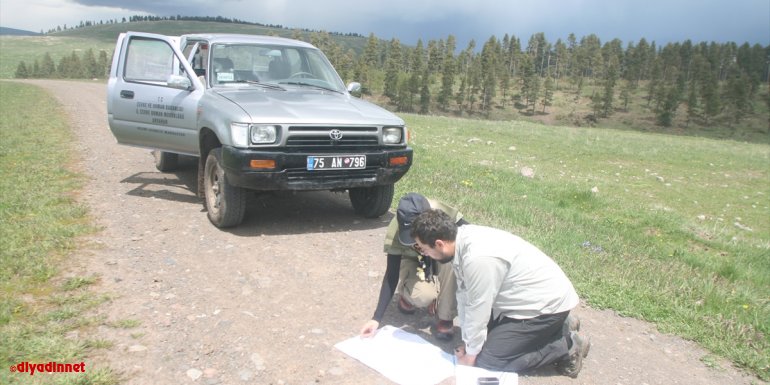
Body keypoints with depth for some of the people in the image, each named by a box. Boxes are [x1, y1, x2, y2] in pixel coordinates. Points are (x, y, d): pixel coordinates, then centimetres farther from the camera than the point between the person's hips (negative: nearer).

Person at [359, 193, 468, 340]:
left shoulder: (441, 211, -34)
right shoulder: (394, 233, -33)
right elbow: (391, 276, -26)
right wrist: (377, 318, -29)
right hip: (412, 261, -1)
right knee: (422, 296, -32)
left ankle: (446, 318, -17)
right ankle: (407, 295, 7)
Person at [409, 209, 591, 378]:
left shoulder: (478, 258, -33)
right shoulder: (461, 240, -6)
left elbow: (478, 310, -22)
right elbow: (464, 297, 1)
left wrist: (471, 354, -7)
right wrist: (468, 343, 4)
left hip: (547, 304, -9)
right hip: (534, 297, 9)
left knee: (486, 359, -7)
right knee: (485, 334, 18)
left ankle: (566, 346, 2)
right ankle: (555, 326, 23)